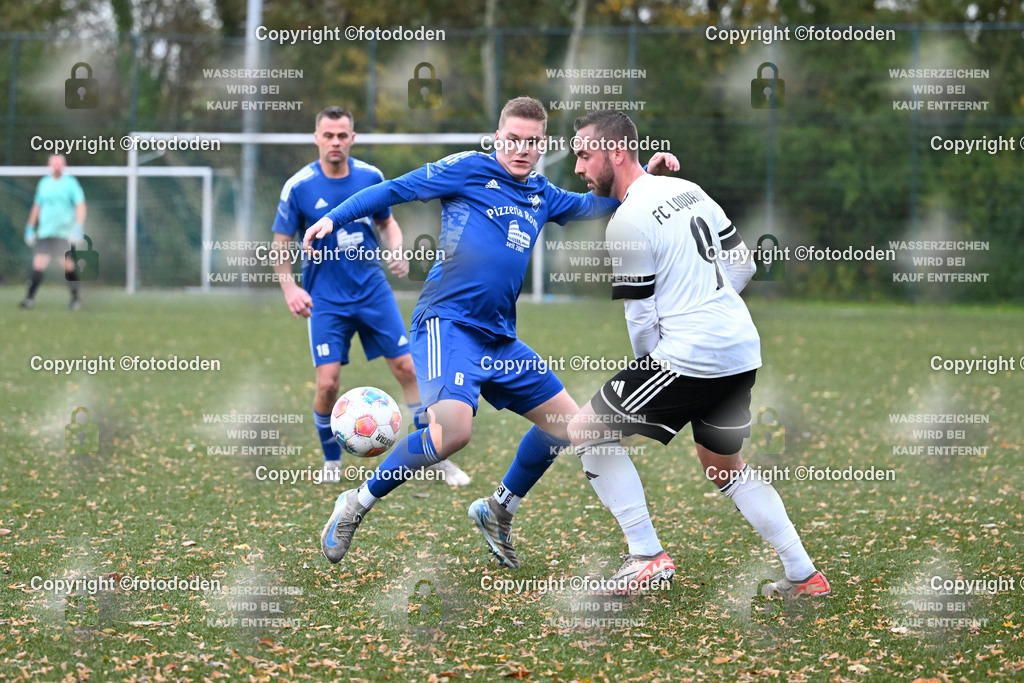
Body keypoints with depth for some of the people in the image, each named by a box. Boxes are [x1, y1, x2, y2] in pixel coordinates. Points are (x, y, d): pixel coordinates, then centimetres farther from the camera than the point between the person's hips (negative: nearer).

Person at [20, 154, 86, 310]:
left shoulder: (71, 183, -2)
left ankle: (76, 297, 17)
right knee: (38, 264, -9)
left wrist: (78, 228, -20)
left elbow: (80, 206, -8)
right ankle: (30, 298, -10)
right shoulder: (44, 183, 12)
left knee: (68, 265, 0)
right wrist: (30, 228, 19)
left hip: (65, 232, -3)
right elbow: (37, 206, 21)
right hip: (44, 232, 3)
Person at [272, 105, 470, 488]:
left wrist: (396, 252, -7)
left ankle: (435, 459, 10)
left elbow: (387, 222, 13)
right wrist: (289, 288, -19)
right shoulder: (299, 187, -10)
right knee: (328, 382, -11)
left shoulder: (370, 177, -2)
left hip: (373, 290, 3)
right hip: (325, 299, -3)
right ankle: (331, 462, 13)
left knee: (407, 367, -1)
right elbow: (280, 245, -4)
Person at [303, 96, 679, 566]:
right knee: (453, 430, -29)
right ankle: (357, 504, -10)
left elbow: (595, 205, 32)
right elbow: (395, 190, 1)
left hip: (499, 339, 8)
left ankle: (499, 511, 27)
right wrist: (334, 218, -6)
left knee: (566, 422, 9)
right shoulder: (470, 169, 0)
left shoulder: (541, 195, 18)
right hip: (448, 322, -8)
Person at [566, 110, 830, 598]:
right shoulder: (688, 190, 12)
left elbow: (641, 319, -8)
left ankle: (646, 557, -2)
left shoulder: (628, 221, -12)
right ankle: (804, 576, 24)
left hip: (689, 355, -9)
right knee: (724, 466, 26)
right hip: (743, 349, 9)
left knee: (584, 431, 2)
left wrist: (646, 369, 10)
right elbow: (743, 264, 19)